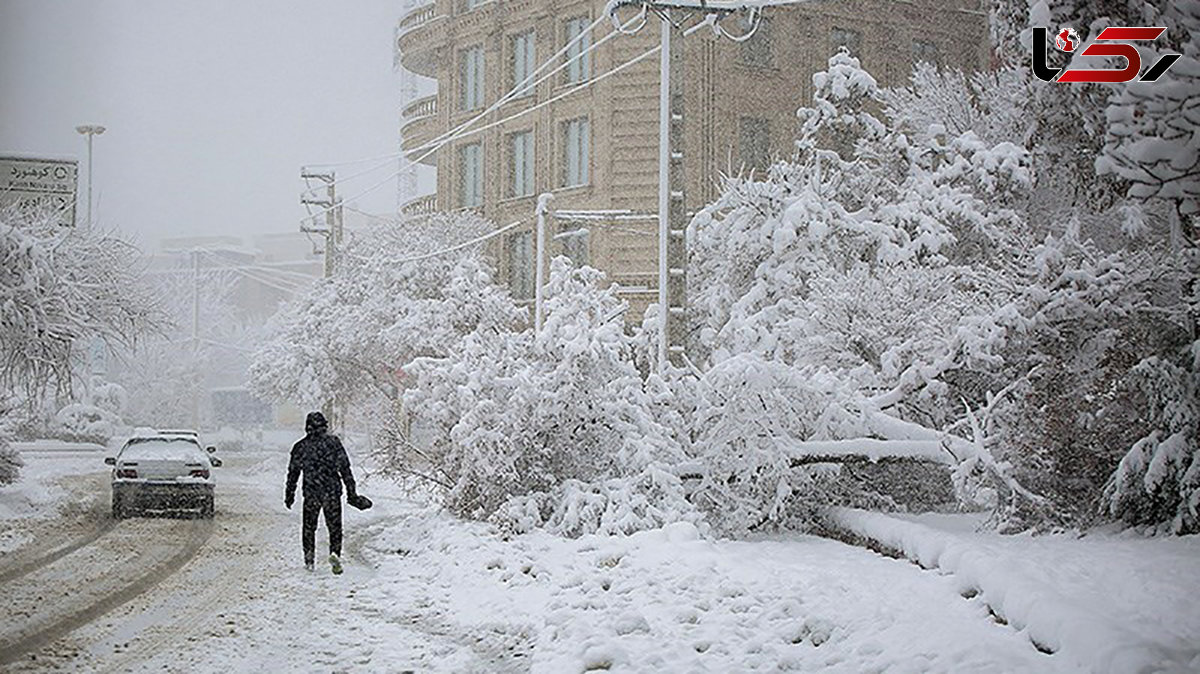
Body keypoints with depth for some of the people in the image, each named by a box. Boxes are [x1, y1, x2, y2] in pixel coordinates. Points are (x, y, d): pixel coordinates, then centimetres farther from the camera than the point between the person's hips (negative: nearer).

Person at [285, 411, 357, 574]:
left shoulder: (300, 446, 3)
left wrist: (289, 495, 17)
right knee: (334, 525, 7)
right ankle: (335, 553, -15)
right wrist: (351, 492, 2)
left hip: (311, 493, 1)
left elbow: (293, 473, 8)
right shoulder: (333, 442, -2)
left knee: (309, 526, 15)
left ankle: (309, 558, 9)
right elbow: (345, 468, -2)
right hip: (332, 492, -1)